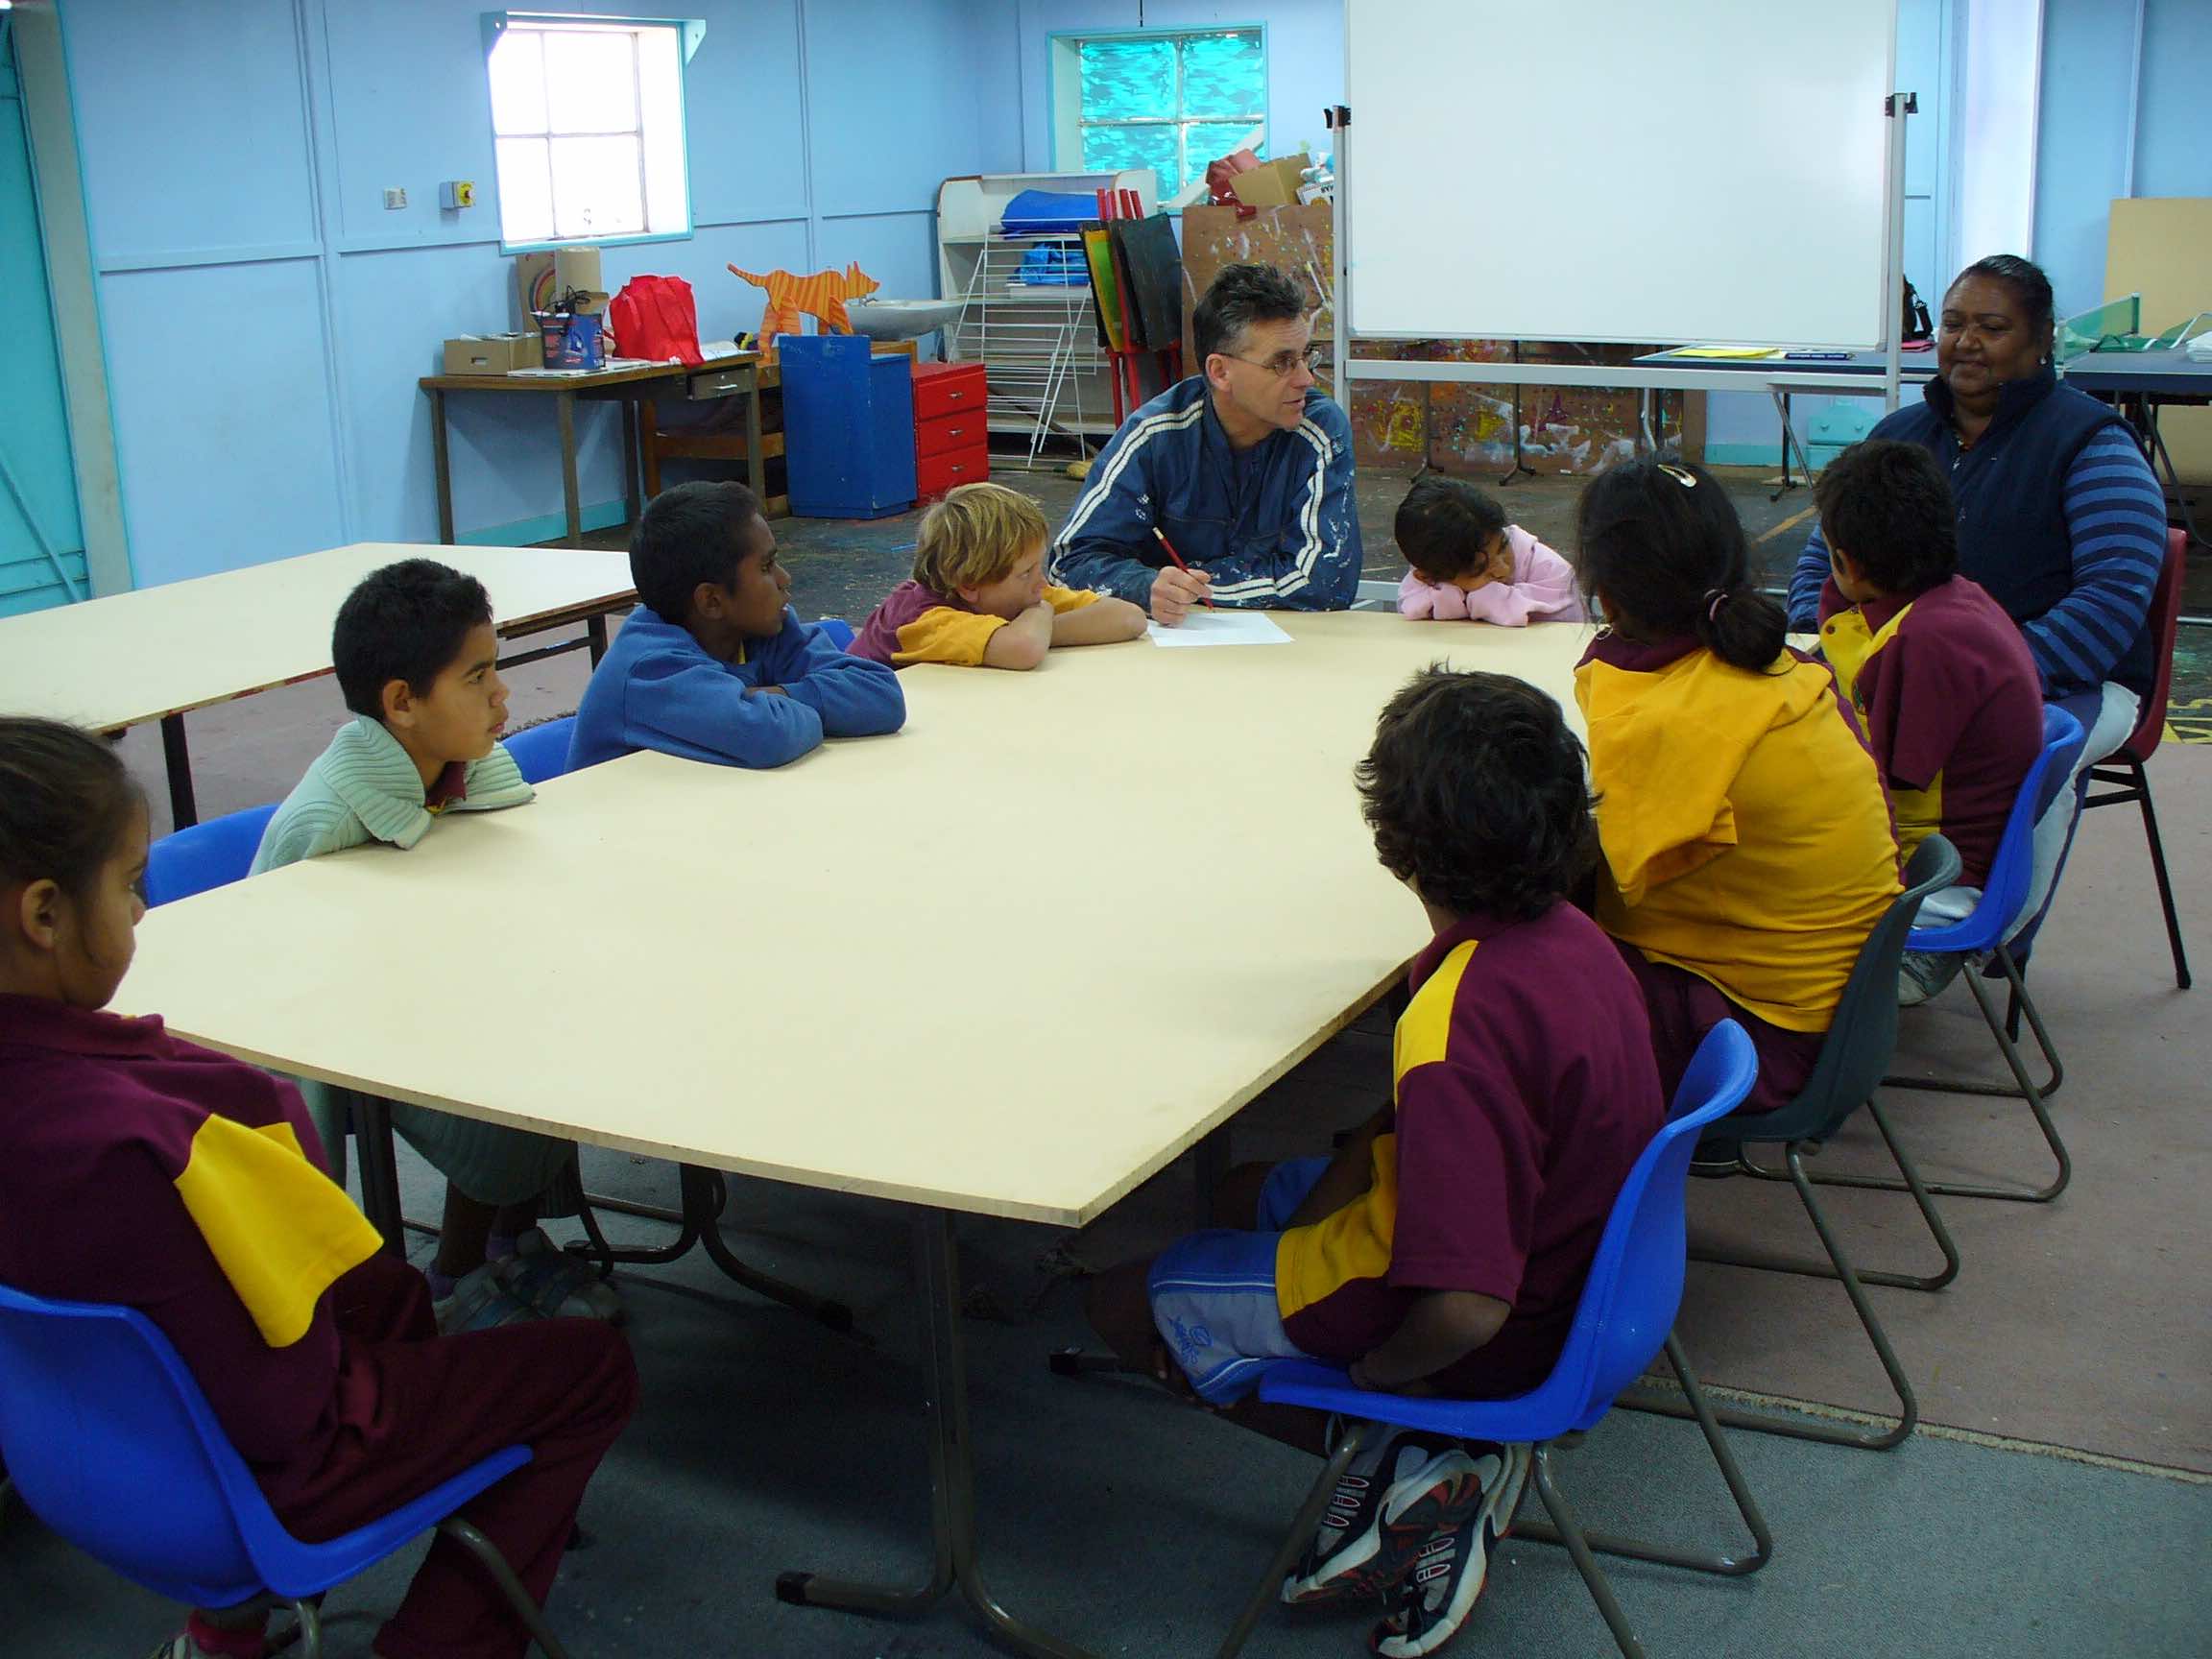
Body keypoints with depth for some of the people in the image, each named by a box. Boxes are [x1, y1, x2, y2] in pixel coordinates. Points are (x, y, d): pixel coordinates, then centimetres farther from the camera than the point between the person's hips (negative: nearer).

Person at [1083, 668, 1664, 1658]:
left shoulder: (1462, 1031, -36)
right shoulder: (1566, 933, -8)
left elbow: (1466, 1307, -35)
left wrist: (1369, 1373, -16)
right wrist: (1331, 1192, 0)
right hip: (1566, 1264, 9)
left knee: (1128, 1302, 5)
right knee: (1249, 1194, 27)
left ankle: (1421, 1465, -1)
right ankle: (1440, 1447, 9)